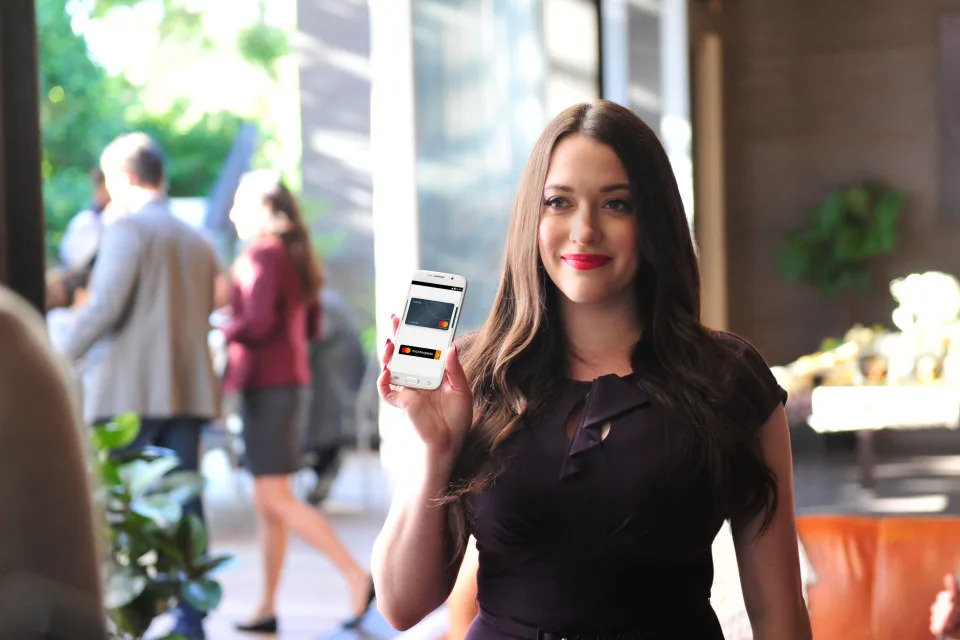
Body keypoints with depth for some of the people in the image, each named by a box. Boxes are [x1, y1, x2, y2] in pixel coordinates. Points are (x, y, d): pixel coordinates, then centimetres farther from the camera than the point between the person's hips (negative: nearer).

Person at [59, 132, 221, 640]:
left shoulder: (126, 228, -6)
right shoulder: (199, 243, 16)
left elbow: (104, 308, -16)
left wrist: (60, 356, -7)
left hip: (132, 391, -6)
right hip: (190, 390, 6)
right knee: (183, 506, 7)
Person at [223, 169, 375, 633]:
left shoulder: (262, 252, -13)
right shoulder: (296, 255, 14)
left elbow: (259, 320, -24)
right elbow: (311, 328, 18)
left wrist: (223, 334, -7)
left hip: (267, 385, -9)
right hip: (292, 380, 9)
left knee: (276, 498, -9)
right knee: (267, 499, 11)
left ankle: (357, 576, -16)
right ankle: (267, 608, 14)